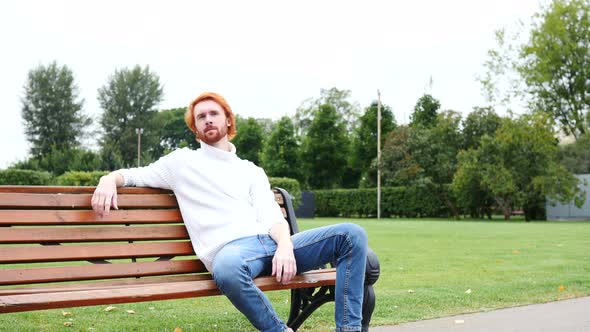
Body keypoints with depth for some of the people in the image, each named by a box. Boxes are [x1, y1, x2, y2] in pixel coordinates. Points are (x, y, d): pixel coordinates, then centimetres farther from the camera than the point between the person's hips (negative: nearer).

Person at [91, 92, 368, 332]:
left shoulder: (252, 171, 26)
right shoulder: (182, 162, 21)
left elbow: (273, 217, 12)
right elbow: (131, 175, 20)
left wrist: (285, 245, -12)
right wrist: (109, 180, -6)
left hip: (271, 242, 4)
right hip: (228, 248, -4)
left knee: (351, 234, -16)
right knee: (227, 269, -45)